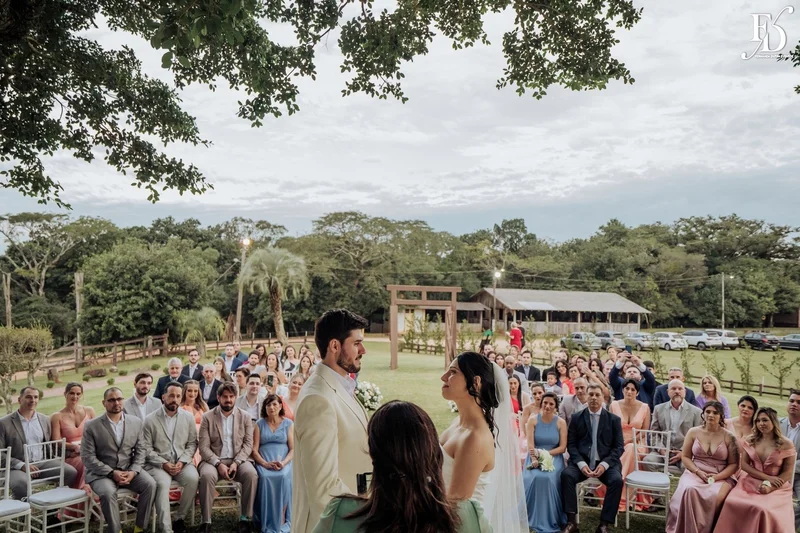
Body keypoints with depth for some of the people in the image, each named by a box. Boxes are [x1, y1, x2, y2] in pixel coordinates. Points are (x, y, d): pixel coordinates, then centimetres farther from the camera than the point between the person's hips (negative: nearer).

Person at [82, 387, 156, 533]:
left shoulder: (136, 422, 5)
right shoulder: (91, 426, -4)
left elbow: (141, 450, 6)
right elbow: (87, 457, -7)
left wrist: (133, 471, -12)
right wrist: (112, 473, -17)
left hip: (129, 470, 3)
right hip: (101, 473, -3)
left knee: (150, 484, -23)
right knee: (108, 492, -34)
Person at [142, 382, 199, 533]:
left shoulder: (188, 418, 6)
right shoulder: (151, 420, -2)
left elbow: (192, 443, 7)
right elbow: (146, 448, -3)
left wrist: (182, 461, -10)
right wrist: (163, 463, -15)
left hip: (182, 462, 2)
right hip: (158, 463, -2)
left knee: (193, 478, -28)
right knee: (162, 483, -33)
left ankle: (180, 518, -7)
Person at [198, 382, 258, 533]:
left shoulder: (245, 417, 6)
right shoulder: (208, 417, 2)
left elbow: (248, 444, 2)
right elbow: (204, 447, -4)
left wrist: (236, 462, -14)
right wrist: (219, 464, -18)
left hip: (238, 460, 1)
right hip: (214, 460, -1)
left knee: (251, 474, -29)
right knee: (207, 475, -34)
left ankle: (246, 518, -17)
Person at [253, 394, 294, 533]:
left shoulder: (288, 423, 8)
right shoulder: (259, 423, 9)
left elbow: (293, 449, 4)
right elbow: (254, 449, 3)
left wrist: (283, 463, -16)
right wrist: (264, 463, -15)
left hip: (283, 461, 0)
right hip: (264, 462, 0)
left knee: (284, 478, -33)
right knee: (265, 478, -32)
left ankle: (281, 522, -24)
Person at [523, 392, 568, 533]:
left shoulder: (561, 423, 2)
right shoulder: (533, 420, 1)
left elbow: (562, 447, -3)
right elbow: (530, 444, -6)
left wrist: (544, 454, -16)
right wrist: (534, 458, -25)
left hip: (554, 457, 0)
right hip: (535, 457, 1)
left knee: (549, 478, -31)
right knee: (533, 478, -30)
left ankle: (549, 521, -16)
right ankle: (533, 519, -15)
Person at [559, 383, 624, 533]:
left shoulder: (614, 419, 5)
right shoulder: (577, 418, 6)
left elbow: (618, 446, 1)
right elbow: (571, 444, 2)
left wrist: (604, 464, -15)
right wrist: (581, 464, -16)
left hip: (606, 463, 0)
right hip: (582, 462, 0)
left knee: (617, 480, -30)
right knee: (566, 474, -28)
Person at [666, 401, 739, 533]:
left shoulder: (729, 437, 3)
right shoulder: (693, 432, 6)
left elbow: (734, 464, 3)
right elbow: (685, 457, 8)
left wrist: (717, 476, -13)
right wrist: (699, 472, -9)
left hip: (720, 477, -1)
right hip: (695, 473, 1)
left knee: (716, 496, -35)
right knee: (689, 490, -33)